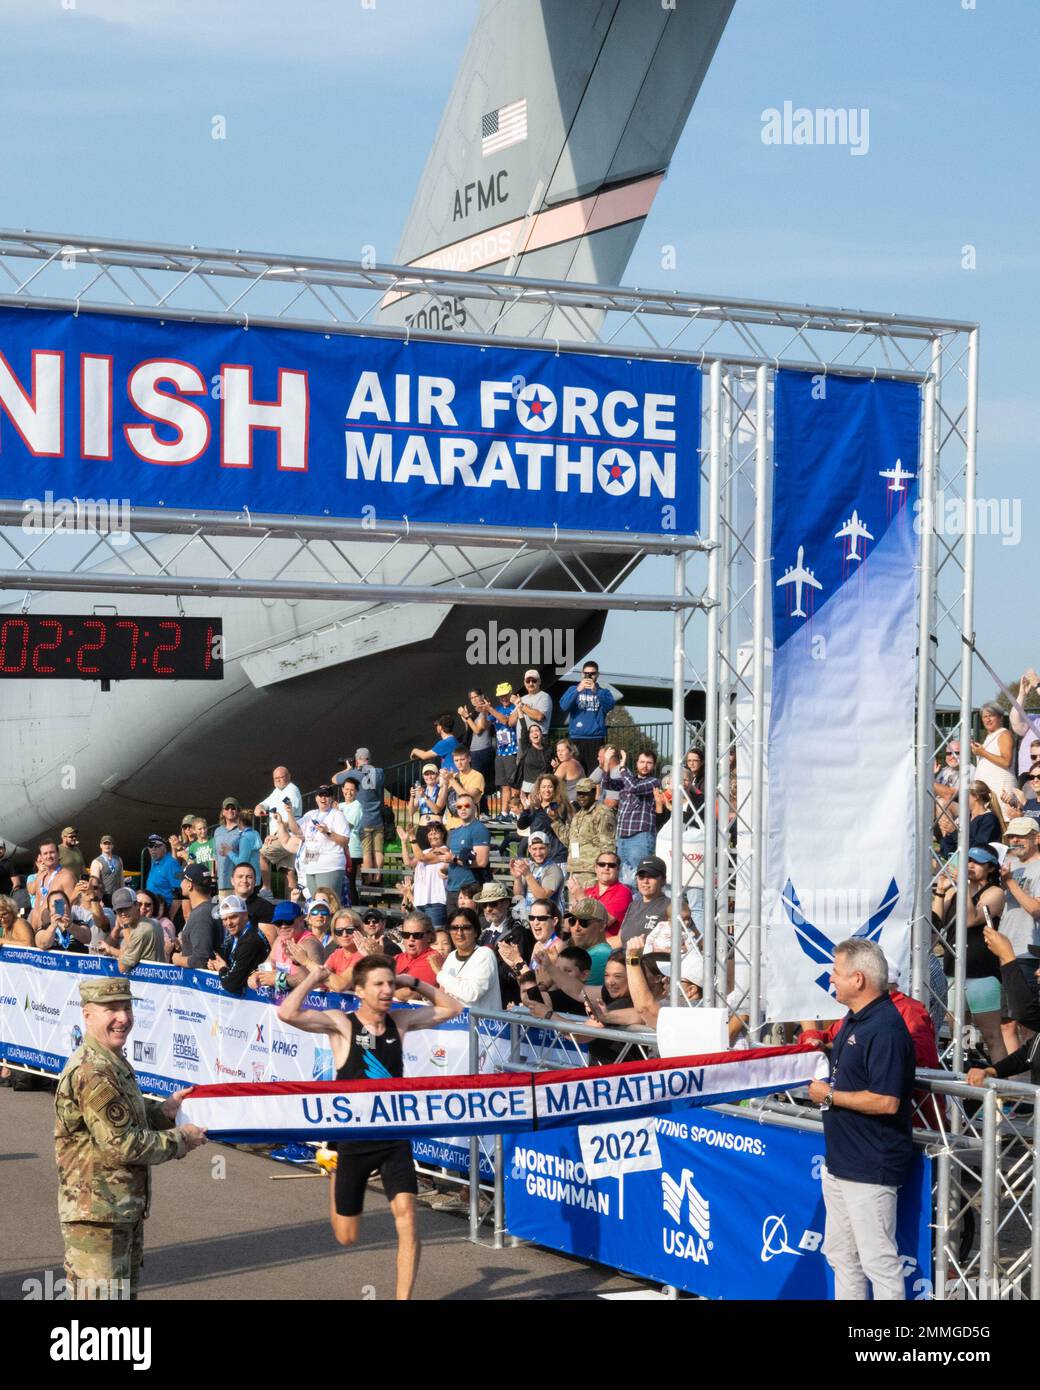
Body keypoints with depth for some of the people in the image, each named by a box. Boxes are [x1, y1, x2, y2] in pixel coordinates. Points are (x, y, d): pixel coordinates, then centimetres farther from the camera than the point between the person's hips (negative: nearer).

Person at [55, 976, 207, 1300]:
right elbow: (121, 1144, -22)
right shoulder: (92, 1073, -22)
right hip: (96, 1215, -11)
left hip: (125, 1210, 11)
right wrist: (180, 1139, -10)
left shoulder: (115, 1064, 13)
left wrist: (165, 1110, 11)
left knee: (127, 1291, 20)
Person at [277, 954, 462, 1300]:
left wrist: (413, 983, 4)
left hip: (394, 1139, 2)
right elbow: (288, 1013, -26)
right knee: (346, 1237, 12)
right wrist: (313, 979, -13)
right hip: (354, 1140, -2)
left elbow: (450, 1008, 15)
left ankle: (403, 1298, -14)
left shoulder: (400, 1022, 3)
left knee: (406, 1213, -19)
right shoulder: (341, 1024, -10)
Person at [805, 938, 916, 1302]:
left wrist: (829, 1096, -17)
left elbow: (886, 1101, -26)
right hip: (841, 1160, 11)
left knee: (878, 1259, -5)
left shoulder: (885, 1029, -21)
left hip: (871, 1168, -11)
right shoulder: (854, 1019, 12)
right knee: (840, 1254, 18)